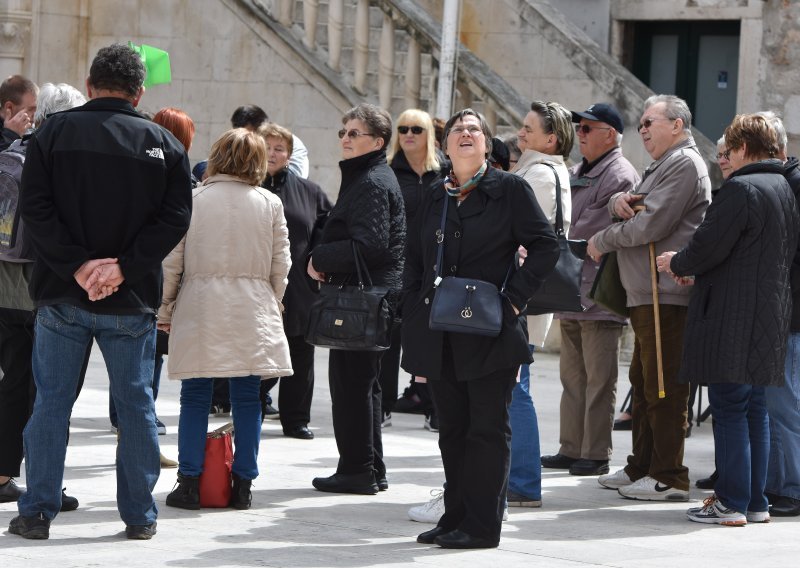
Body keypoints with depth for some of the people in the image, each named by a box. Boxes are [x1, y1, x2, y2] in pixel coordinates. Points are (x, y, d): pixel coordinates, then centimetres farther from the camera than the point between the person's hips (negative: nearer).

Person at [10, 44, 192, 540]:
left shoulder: (54, 133, -1)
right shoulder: (163, 144, 1)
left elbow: (35, 208, -8)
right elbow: (175, 217, -7)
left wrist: (77, 265, -11)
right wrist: (123, 267, -11)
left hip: (61, 296, 0)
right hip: (133, 300, 0)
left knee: (51, 402, 7)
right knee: (136, 404, 9)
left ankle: (37, 511, 6)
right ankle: (140, 515, 12)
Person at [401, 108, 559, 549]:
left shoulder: (510, 190, -2)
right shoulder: (435, 200, 14)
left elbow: (545, 246, -5)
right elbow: (415, 264, 16)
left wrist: (514, 297, -12)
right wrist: (414, 335, 9)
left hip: (490, 331, -5)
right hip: (441, 337, 5)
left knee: (488, 428, -2)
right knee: (452, 429, 10)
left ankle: (482, 525, 1)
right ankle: (455, 517, 18)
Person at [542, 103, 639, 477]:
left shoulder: (620, 176, -11)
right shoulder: (578, 173, 19)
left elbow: (592, 230, -16)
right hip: (572, 290, 10)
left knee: (598, 379, -5)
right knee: (572, 375, 13)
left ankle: (596, 454, -2)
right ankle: (571, 449, 20)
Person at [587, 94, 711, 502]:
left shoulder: (685, 164, -10)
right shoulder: (661, 166, 23)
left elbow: (651, 225, -17)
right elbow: (632, 210, 22)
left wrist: (602, 241, -5)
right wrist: (619, 201, -3)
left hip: (666, 296, -11)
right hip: (644, 296, 11)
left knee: (663, 388, -9)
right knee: (643, 384, 16)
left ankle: (669, 477, -7)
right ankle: (641, 467, 24)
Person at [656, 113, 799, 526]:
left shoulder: (740, 189, -14)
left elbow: (709, 245, -17)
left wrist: (677, 264, 5)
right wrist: (697, 272, 22)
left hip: (733, 317, -9)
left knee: (729, 409, -5)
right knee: (755, 409, 12)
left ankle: (731, 503, -5)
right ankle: (755, 502, 15)